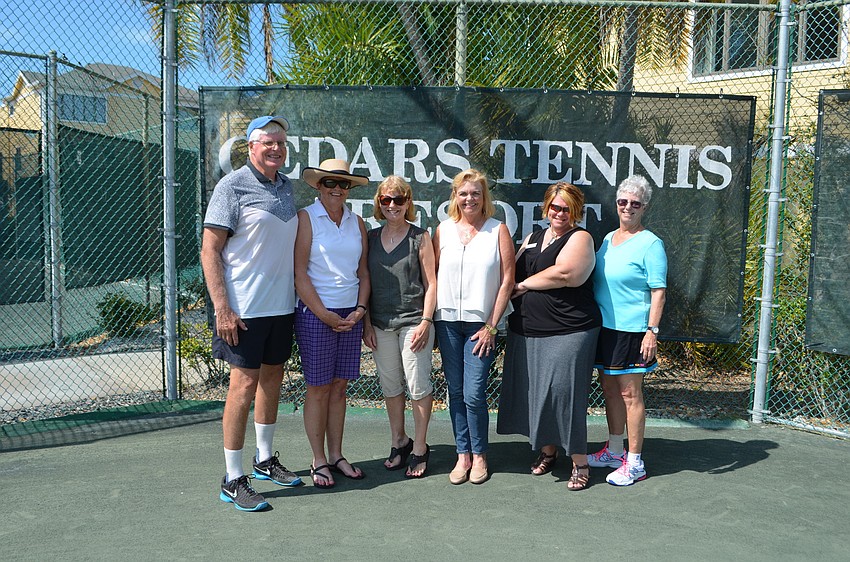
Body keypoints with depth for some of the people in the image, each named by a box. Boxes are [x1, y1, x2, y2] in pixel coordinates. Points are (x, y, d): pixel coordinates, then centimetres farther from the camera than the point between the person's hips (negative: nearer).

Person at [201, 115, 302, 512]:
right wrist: (222, 308, -18)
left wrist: (297, 293, 15)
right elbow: (209, 250, -11)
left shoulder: (286, 187, 11)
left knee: (272, 379, 15)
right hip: (244, 308, -7)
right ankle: (233, 481, 5)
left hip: (282, 305, 7)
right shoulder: (232, 186, -9)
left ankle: (265, 460, 31)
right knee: (244, 384, -5)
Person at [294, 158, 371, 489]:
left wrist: (360, 309, -2)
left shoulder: (357, 223, 11)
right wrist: (325, 315, -12)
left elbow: (364, 272, 13)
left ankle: (336, 456, 21)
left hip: (351, 315, 5)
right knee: (319, 388, 1)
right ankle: (318, 462, 12)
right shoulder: (306, 218, -4)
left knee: (339, 387, 10)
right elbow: (299, 273, -10)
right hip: (315, 314, -5)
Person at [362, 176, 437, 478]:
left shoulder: (420, 237, -2)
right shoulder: (371, 237, 8)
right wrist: (367, 323, 5)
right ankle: (399, 442, 29)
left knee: (418, 386, 0)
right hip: (380, 324, 4)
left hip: (413, 322, -4)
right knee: (390, 386, 13)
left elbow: (431, 283, -2)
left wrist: (425, 322, -10)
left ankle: (420, 448, 15)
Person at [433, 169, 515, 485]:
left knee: (474, 394, -6)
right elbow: (431, 275, 10)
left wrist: (491, 326, -6)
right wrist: (428, 318, 2)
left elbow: (507, 281, -3)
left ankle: (479, 455, 14)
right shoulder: (443, 230, 8)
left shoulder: (498, 230, 0)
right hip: (447, 321, 3)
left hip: (480, 322, -3)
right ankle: (463, 454, 21)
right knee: (455, 392, 8)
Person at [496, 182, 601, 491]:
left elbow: (564, 273, -18)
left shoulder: (579, 238, -4)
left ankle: (580, 463, 8)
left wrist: (523, 285, -7)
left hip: (568, 332, -6)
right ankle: (547, 450, 28)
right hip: (526, 330, 7)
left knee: (564, 392, -6)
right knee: (533, 392, 10)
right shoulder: (533, 238, 17)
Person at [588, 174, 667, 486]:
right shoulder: (607, 239, 13)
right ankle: (614, 450, 29)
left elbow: (659, 292, -12)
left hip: (631, 329, -7)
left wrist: (652, 331, -20)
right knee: (610, 389, 15)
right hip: (603, 326, 7)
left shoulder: (650, 244, -8)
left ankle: (634, 463, 8)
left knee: (630, 393, -2)